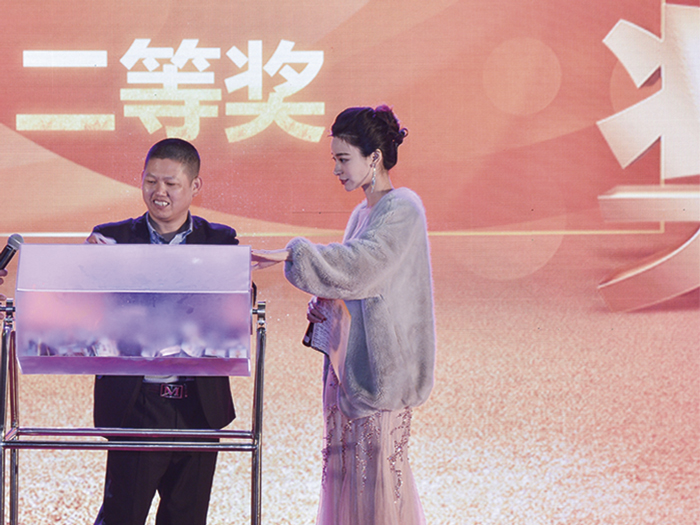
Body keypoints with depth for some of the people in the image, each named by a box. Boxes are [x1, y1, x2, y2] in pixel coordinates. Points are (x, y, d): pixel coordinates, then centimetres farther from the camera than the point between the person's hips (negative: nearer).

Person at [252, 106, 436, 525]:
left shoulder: (402, 208, -10)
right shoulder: (362, 214, 17)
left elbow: (360, 263, -24)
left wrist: (289, 254, -26)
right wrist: (325, 304, 5)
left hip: (377, 361, -9)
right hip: (346, 359, 9)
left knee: (378, 466, -7)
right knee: (345, 466, 8)